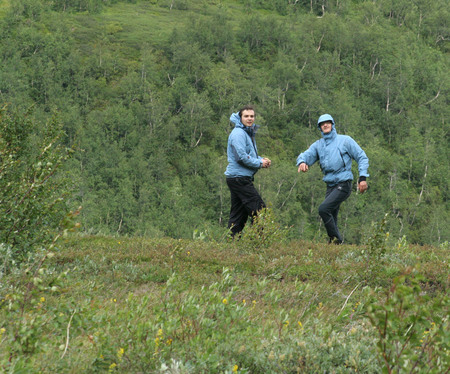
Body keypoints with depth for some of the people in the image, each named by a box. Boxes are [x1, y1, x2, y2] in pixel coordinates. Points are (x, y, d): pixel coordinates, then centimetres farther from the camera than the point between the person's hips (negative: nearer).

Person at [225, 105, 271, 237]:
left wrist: (261, 159, 8)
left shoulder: (248, 133, 20)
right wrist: (259, 163, -11)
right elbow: (242, 157, -20)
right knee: (259, 210, -12)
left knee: (237, 215, 10)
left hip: (239, 179, 11)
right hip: (239, 178, -11)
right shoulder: (238, 133, -12)